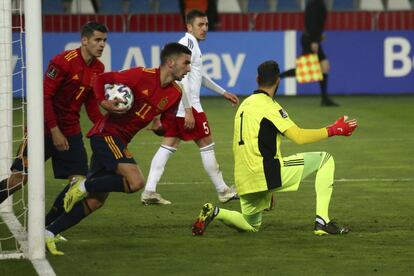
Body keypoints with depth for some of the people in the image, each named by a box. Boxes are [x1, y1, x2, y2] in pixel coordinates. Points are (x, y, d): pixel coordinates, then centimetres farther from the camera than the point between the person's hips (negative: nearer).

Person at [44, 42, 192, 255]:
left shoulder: (175, 94, 6)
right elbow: (101, 79, -6)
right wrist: (103, 102, -23)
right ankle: (84, 186, -9)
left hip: (120, 141, 8)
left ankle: (49, 232, 13)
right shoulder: (143, 76, -13)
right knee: (136, 181, -26)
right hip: (106, 133, -8)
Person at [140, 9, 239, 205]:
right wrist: (188, 111, -24)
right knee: (206, 145, 1)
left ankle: (149, 191, -2)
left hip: (174, 106, 9)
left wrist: (223, 93, 35)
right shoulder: (189, 43, -13)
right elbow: (182, 78, -22)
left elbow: (199, 75, 31)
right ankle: (222, 191, 10)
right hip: (187, 104, -9)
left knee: (168, 145, 5)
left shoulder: (189, 43, 18)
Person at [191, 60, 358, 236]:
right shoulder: (269, 106, -8)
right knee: (325, 159, 0)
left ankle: (215, 213, -2)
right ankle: (322, 221, -8)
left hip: (244, 180, 8)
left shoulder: (244, 105, 18)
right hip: (267, 172, -8)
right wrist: (334, 130, -7)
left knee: (251, 226, 27)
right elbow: (298, 137, -16)